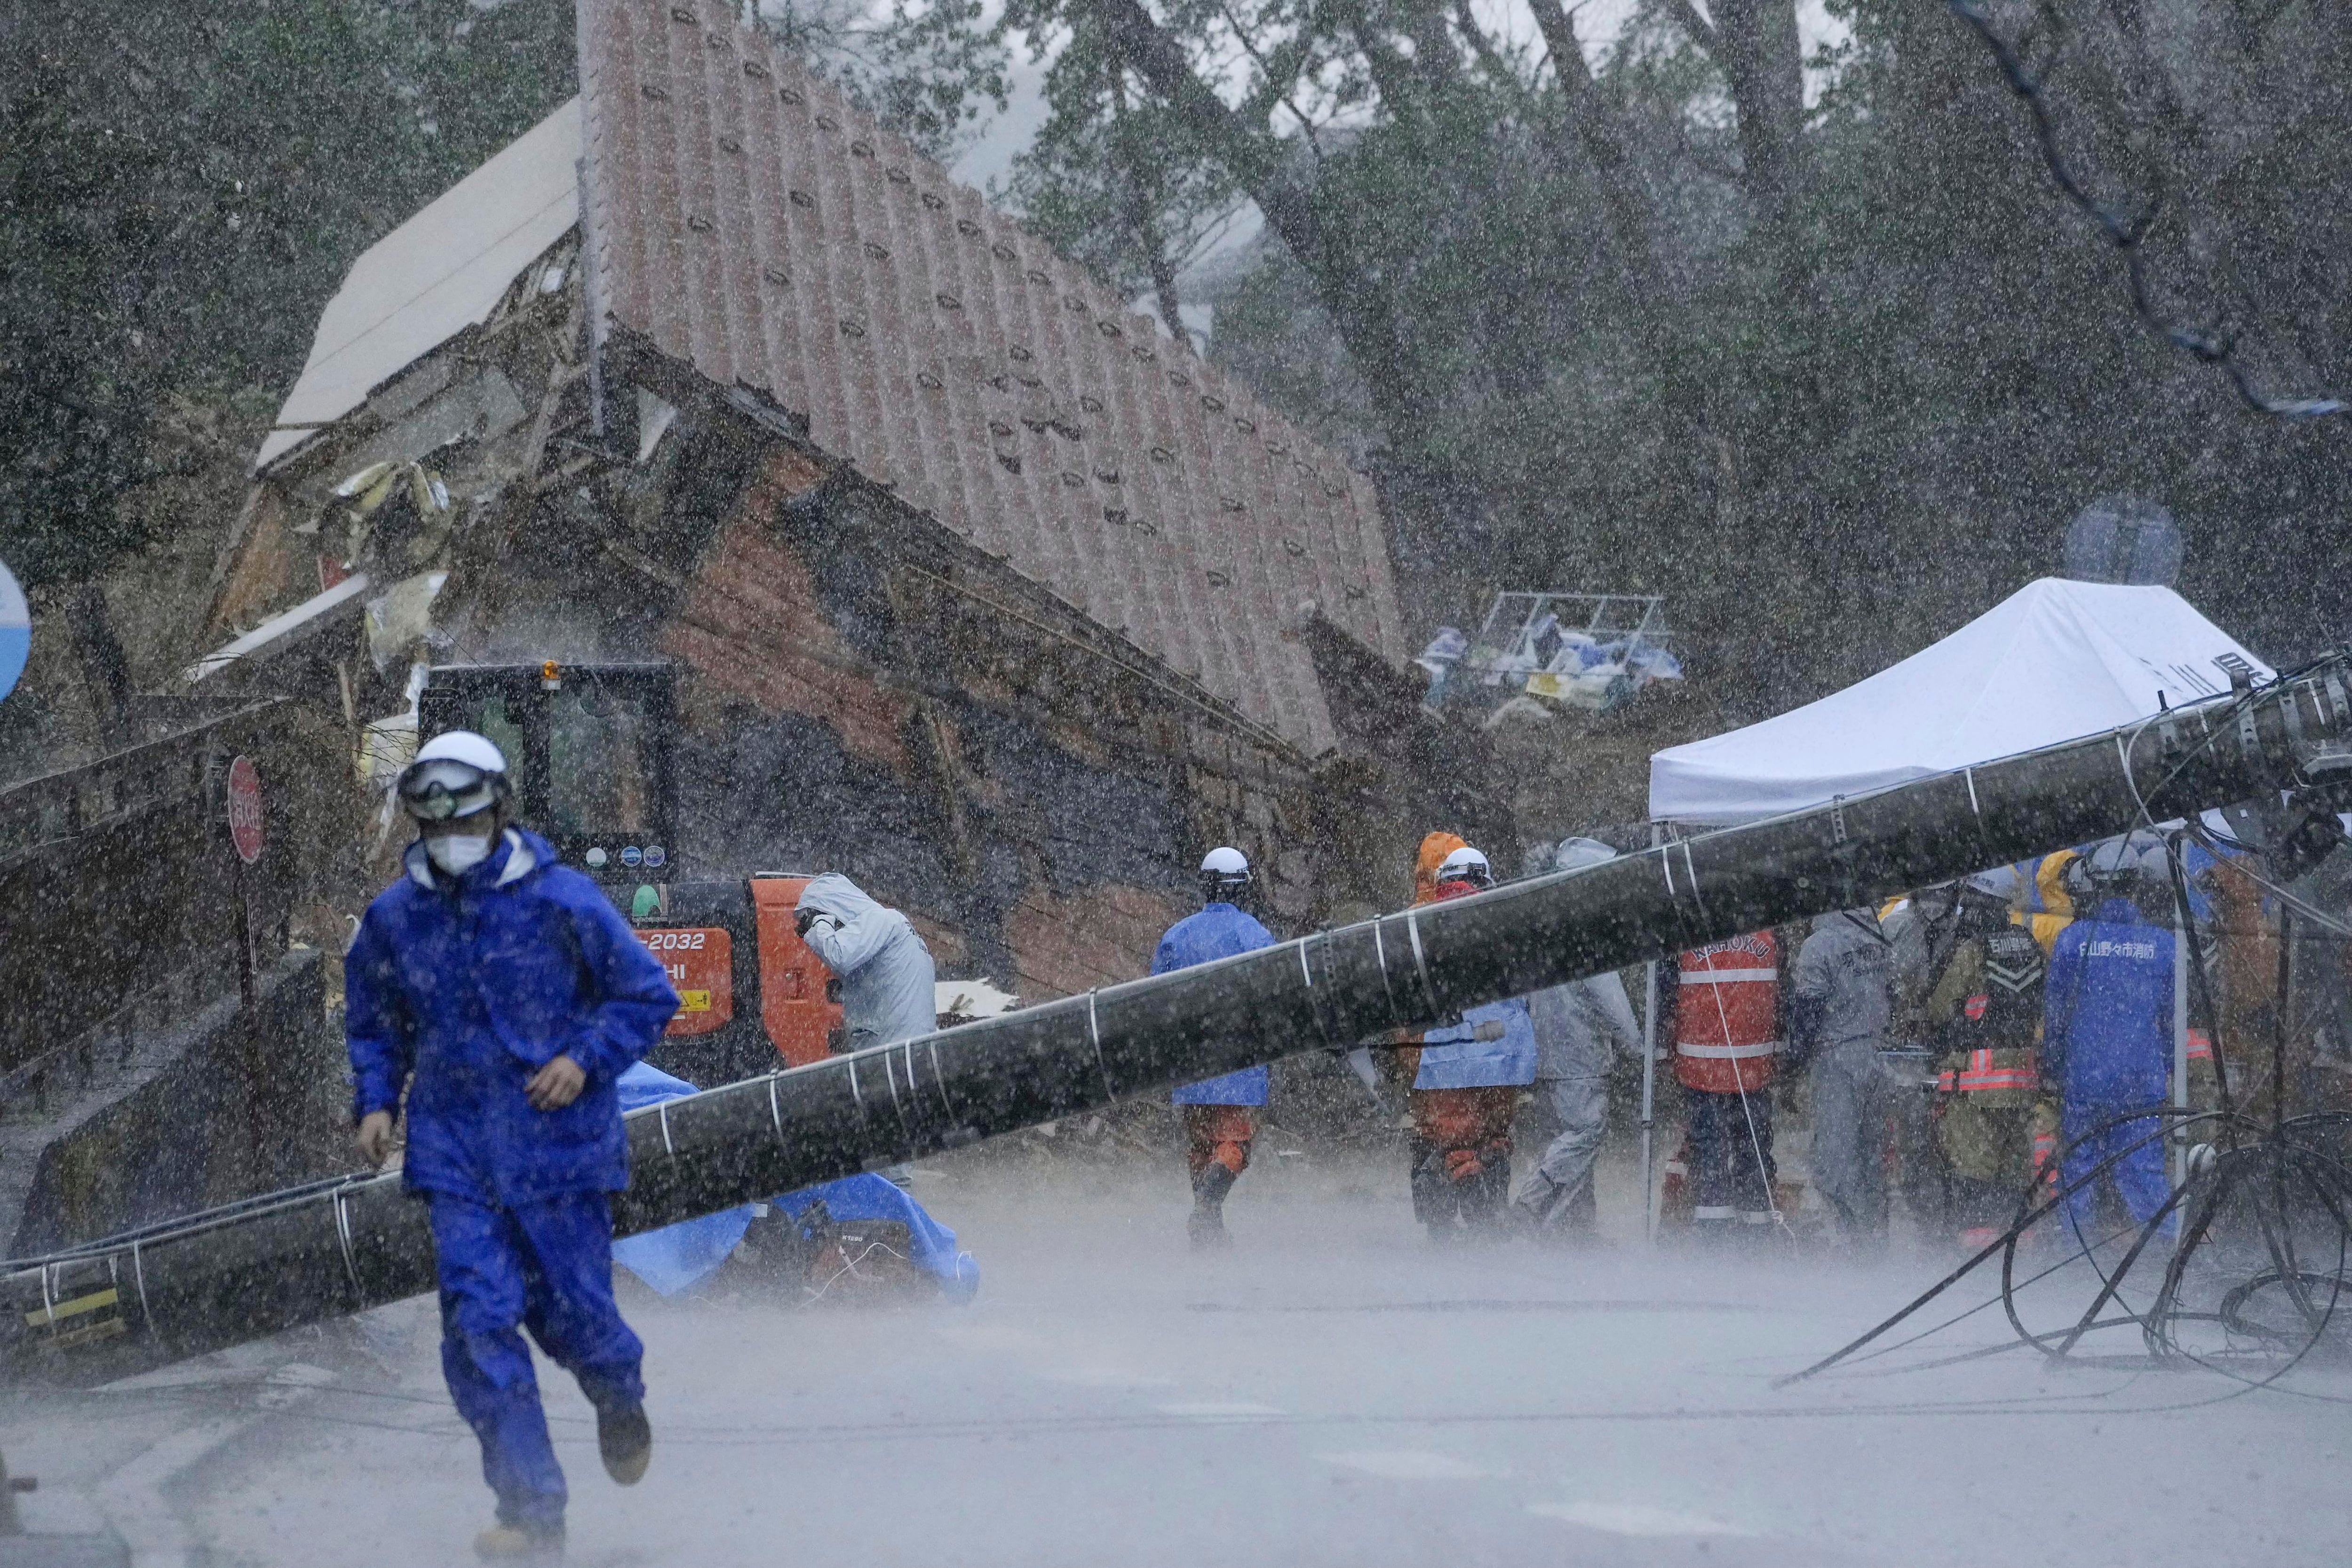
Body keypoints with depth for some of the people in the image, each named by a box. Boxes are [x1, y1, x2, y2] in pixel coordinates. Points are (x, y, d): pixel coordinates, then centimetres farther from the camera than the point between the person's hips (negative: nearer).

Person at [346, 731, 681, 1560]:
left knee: (570, 1311, 3)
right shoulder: (394, 918, 2)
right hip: (457, 1155, 2)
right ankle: (533, 1512, -7)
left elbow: (648, 994, 0)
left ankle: (619, 1402, 42)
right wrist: (376, 1101, 2)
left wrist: (586, 1060, -13)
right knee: (479, 1319, -11)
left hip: (558, 1145, -2)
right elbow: (375, 1024, 18)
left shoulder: (561, 901, -8)